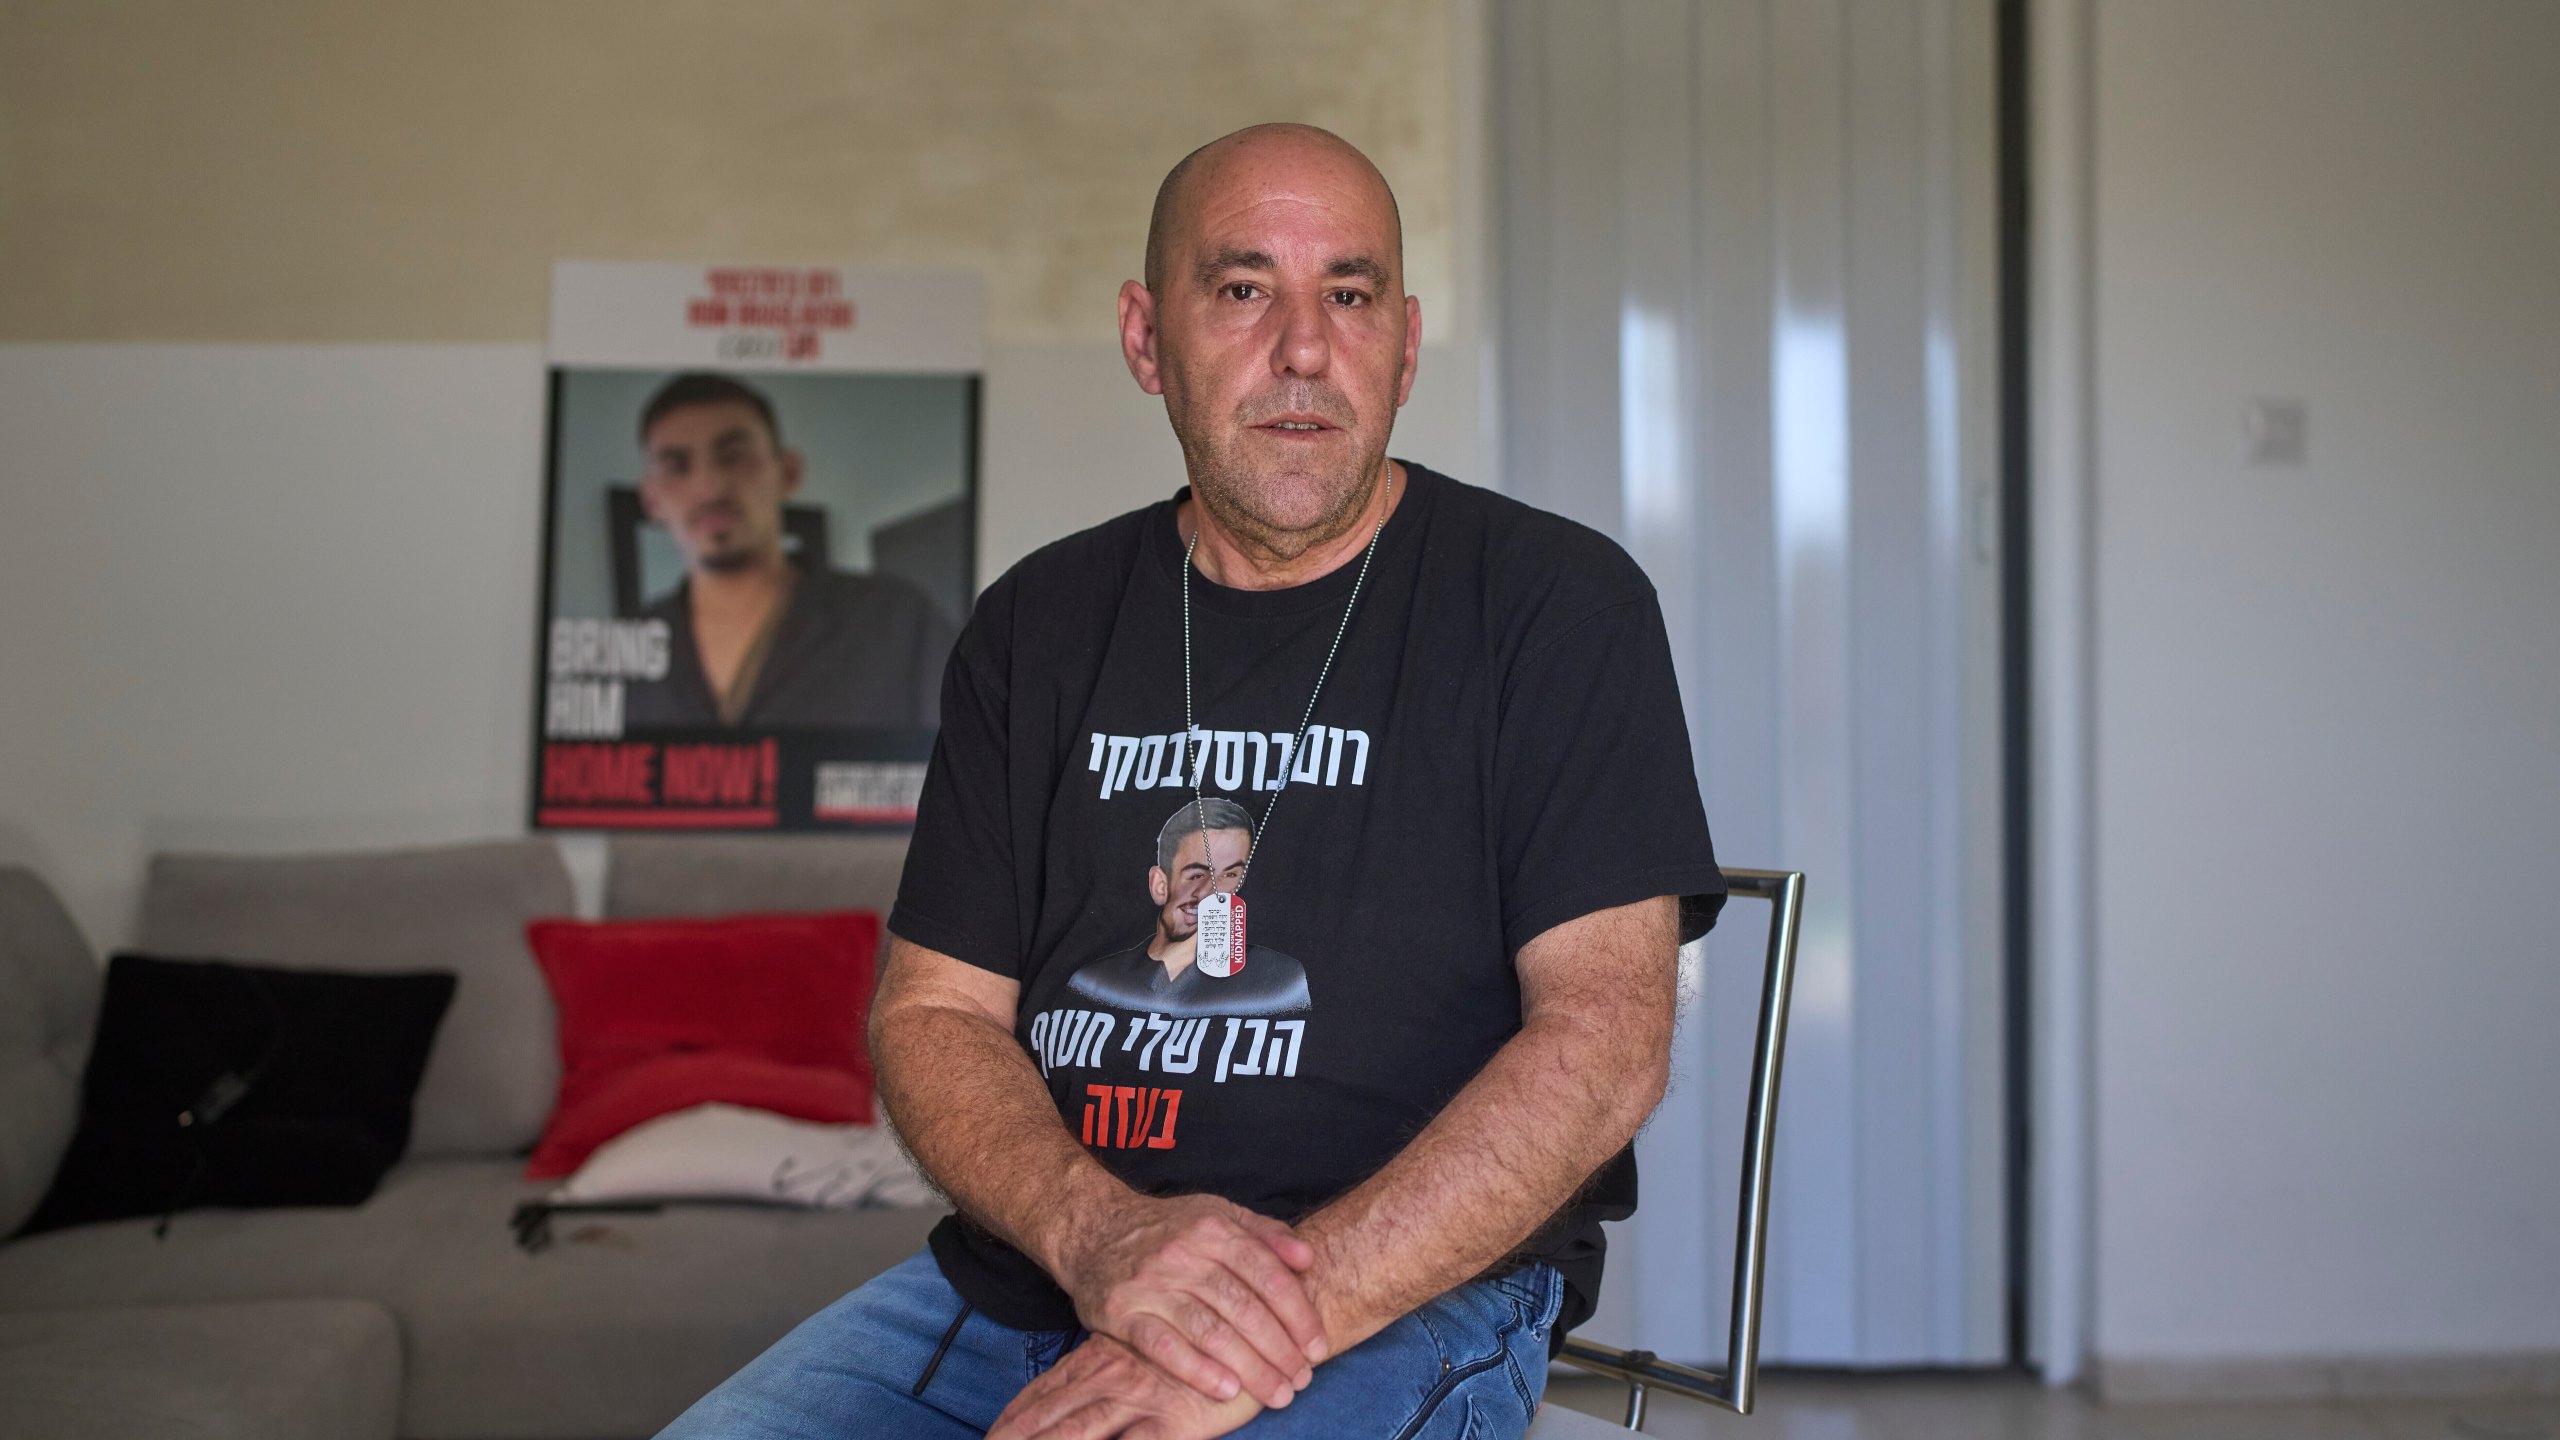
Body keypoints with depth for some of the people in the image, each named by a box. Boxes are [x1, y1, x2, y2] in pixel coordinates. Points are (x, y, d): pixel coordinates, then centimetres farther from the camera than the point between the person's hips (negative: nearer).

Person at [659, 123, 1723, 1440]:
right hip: (1027, 1274, 4)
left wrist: (1280, 1317, -20)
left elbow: (1604, 1039, -9)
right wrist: (1099, 1234, -13)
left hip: (1415, 1295, -4)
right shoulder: (1041, 624, 12)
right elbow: (931, 1012, 9)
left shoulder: (1553, 601, 0)